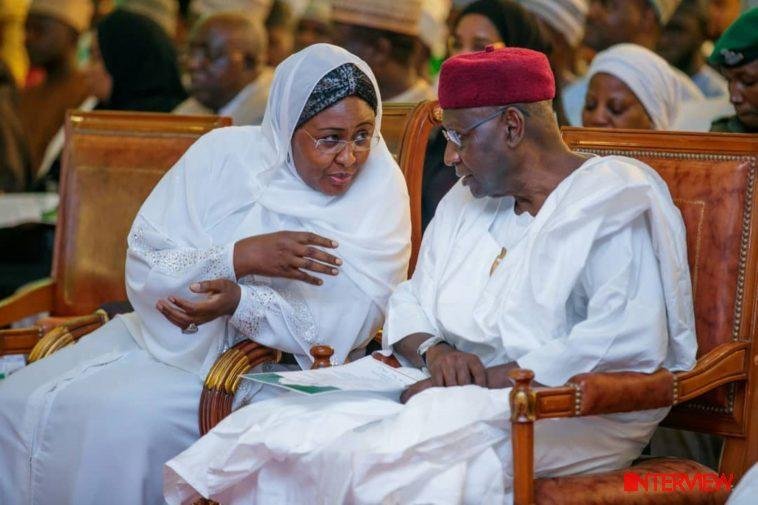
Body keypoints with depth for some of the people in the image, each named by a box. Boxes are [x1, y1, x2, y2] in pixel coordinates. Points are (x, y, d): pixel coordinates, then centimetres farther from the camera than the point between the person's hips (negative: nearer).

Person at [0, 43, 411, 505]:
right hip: (168, 336, 4)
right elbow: (143, 268, -10)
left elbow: (345, 330, -15)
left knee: (127, 419, -27)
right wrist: (239, 258, -27)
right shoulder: (223, 154, -4)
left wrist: (241, 302, -28)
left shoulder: (381, 189, -10)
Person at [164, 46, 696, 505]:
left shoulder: (615, 202, -6)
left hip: (576, 414, -8)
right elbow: (410, 305, 22)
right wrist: (434, 350, -4)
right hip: (463, 394, 8)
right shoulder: (466, 204, 21)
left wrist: (492, 379, -18)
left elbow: (632, 343, -19)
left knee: (382, 460, -35)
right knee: (268, 433, -15)